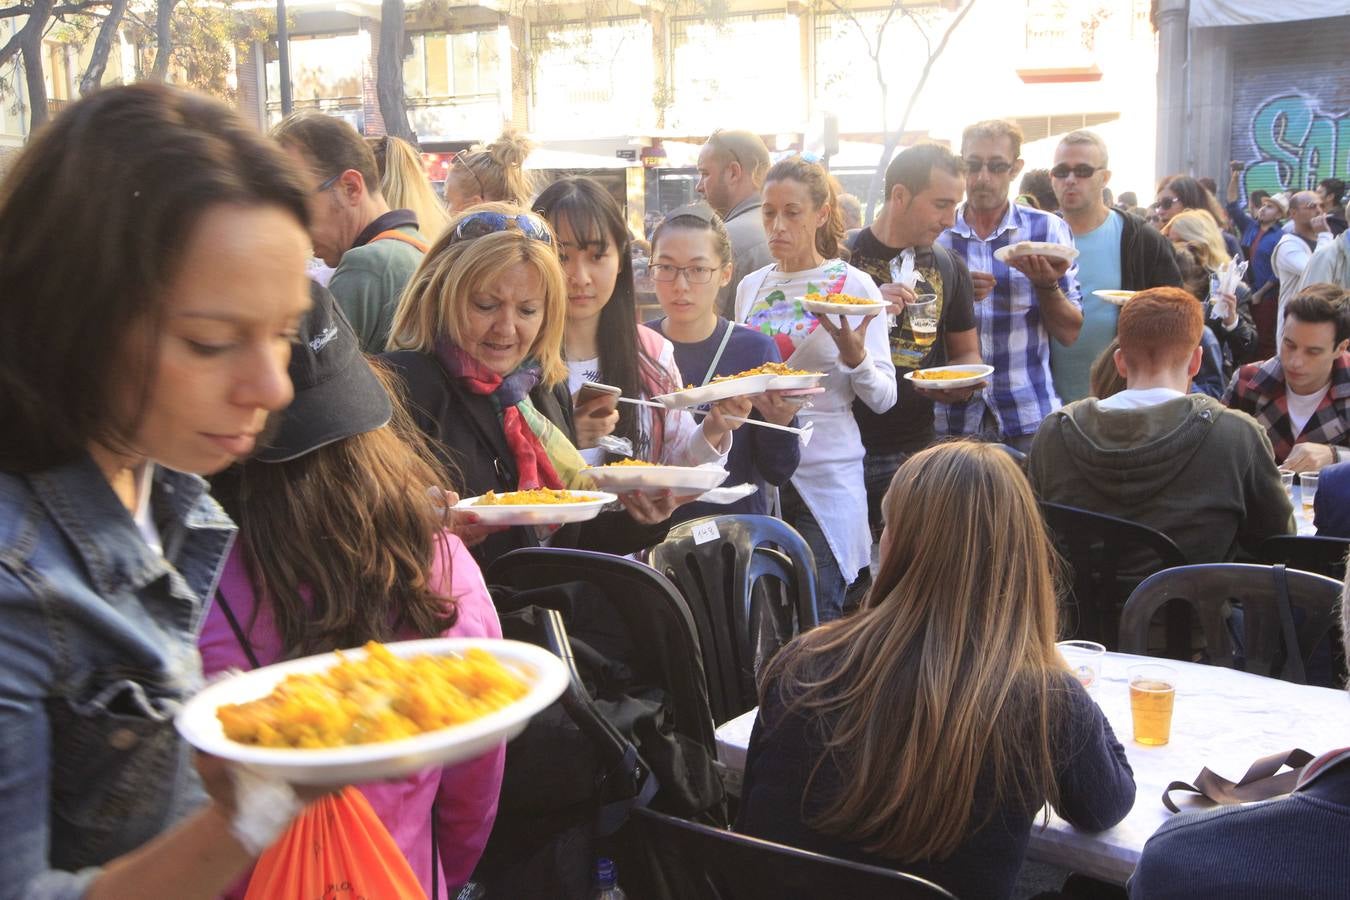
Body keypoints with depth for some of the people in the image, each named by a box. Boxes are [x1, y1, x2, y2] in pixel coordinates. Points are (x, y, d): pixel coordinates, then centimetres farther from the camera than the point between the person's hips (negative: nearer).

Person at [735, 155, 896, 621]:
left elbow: (883, 397, -7)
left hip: (825, 476, -4)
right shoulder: (751, 287, 9)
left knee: (816, 615, -2)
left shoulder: (853, 285, -3)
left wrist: (853, 354, -25)